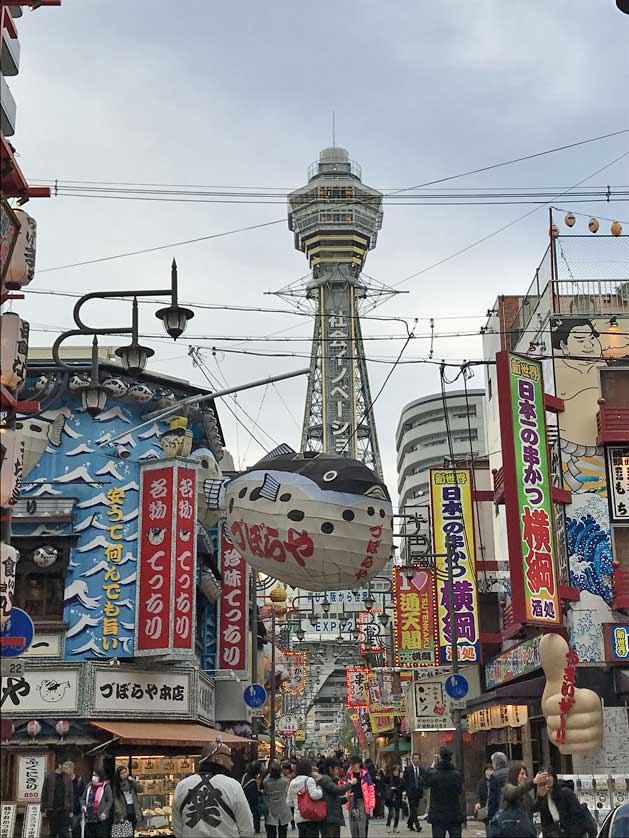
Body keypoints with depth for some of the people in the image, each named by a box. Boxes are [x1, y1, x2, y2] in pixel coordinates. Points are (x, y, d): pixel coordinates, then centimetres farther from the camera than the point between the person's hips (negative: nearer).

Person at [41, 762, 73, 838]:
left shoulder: (67, 777, 5)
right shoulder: (49, 776, 0)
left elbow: (70, 794, 6)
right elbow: (44, 793, 1)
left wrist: (71, 810, 2)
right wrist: (44, 808, -4)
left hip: (64, 809, 1)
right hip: (52, 809, -1)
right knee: (53, 831, 8)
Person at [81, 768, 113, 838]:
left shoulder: (106, 786, -4)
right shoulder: (89, 785, 10)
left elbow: (110, 800, -3)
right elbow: (83, 798, 17)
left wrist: (105, 812, -13)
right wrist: (83, 806, -3)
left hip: (100, 817, -5)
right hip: (89, 817, 5)